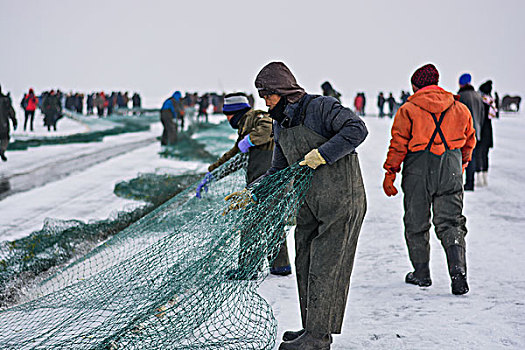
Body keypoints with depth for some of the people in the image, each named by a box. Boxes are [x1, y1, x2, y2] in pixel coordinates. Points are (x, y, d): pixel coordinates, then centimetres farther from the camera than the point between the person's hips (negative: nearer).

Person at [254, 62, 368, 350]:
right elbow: (279, 171, 17)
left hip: (341, 201, -9)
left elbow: (357, 129, -26)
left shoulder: (321, 108, -13)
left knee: (324, 268, -6)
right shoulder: (280, 125, 11)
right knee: (305, 264, 11)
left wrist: (321, 154, -28)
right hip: (310, 204, 9)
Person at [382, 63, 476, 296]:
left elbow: (398, 144, -5)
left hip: (418, 172, -2)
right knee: (450, 223, 4)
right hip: (450, 172, 3)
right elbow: (469, 141, 19)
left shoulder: (408, 110, -3)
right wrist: (461, 164, 35)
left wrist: (390, 173, 1)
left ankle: (421, 273, 18)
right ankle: (458, 270, -15)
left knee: (416, 224, 11)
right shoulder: (460, 109, 9)